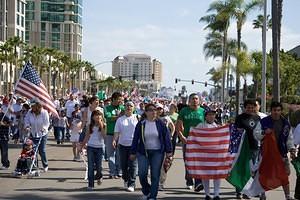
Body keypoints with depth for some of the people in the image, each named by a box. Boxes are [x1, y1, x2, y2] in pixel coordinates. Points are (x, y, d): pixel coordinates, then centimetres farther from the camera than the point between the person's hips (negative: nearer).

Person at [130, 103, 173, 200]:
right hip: (143, 152, 1)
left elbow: (166, 137, 1)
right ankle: (146, 191, 23)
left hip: (157, 152, 0)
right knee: (142, 174, -4)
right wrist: (133, 152, 5)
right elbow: (135, 139, 5)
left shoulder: (160, 123, -1)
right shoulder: (141, 124, 1)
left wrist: (169, 151, -2)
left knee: (155, 176, 0)